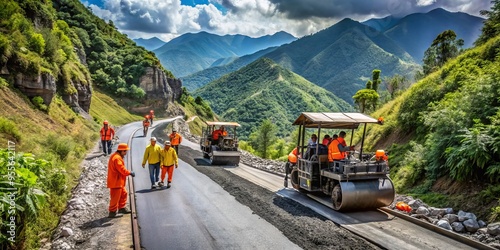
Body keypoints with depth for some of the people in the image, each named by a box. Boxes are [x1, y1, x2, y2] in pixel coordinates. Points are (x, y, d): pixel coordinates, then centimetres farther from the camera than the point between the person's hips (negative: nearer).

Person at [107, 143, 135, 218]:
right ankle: (112, 212, 6)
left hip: (119, 181, 11)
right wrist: (130, 173, -10)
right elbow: (122, 169, -23)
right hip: (116, 181, -11)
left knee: (123, 193, 21)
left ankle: (122, 208, 32)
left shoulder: (118, 157, 15)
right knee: (115, 197, -3)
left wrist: (128, 173, 4)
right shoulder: (117, 158, -21)